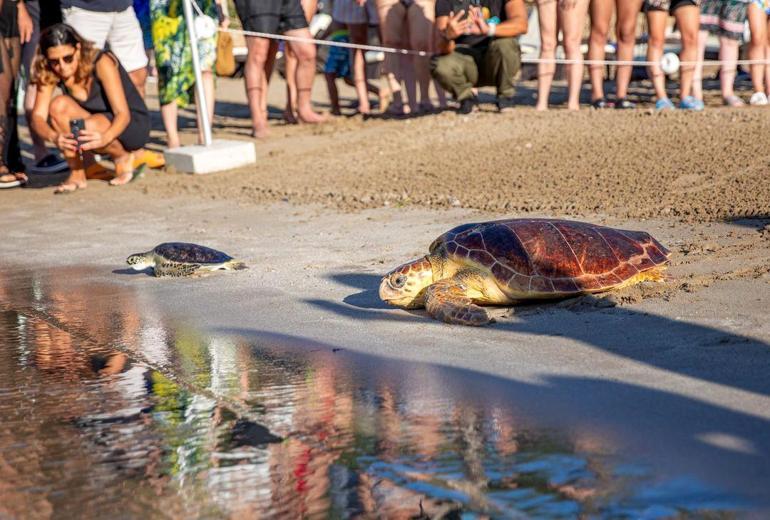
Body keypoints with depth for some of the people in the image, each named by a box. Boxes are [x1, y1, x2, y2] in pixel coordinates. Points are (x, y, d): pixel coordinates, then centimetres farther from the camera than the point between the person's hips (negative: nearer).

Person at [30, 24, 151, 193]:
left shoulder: (102, 62, -26)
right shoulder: (49, 74, -13)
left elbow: (123, 114, -30)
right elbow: (38, 116, -22)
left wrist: (105, 137, -52)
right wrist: (54, 136, -45)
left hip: (133, 123, -5)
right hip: (96, 121, 5)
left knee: (89, 128, -37)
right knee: (59, 105, -25)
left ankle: (123, 158, -6)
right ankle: (76, 174, -13)